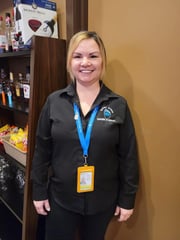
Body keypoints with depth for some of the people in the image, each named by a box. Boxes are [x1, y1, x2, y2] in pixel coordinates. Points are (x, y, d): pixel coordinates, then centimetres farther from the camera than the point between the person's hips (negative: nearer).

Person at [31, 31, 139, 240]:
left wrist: (127, 199, -1)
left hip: (102, 200, 0)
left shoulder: (119, 105, -9)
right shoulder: (54, 101, -7)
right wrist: (39, 191, 1)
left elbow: (128, 156, -5)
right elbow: (42, 150, -2)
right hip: (60, 198, 1)